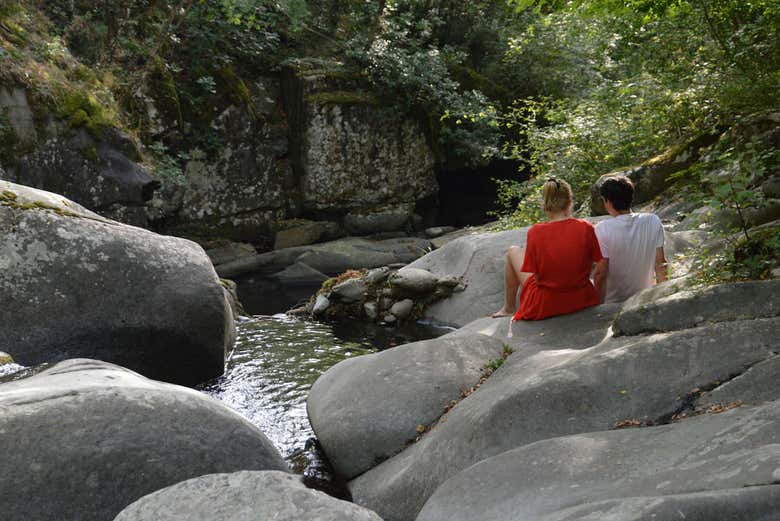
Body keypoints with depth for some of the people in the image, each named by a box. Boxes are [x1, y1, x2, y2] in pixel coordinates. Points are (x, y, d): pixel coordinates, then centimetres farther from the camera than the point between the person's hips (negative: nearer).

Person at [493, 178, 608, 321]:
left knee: (513, 252, 20)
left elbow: (537, 276, -13)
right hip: (581, 301, 2)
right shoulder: (586, 228, -13)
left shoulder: (535, 232, -18)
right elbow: (601, 269, -7)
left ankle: (509, 307, 36)